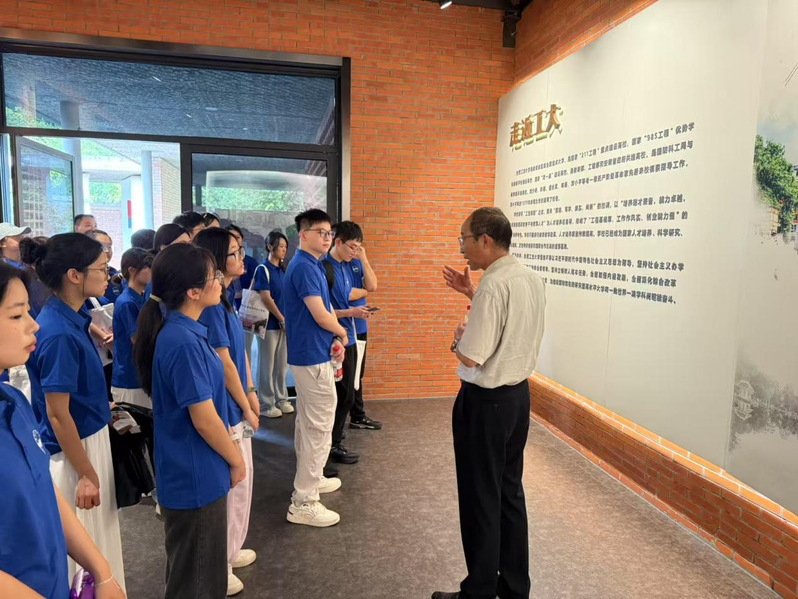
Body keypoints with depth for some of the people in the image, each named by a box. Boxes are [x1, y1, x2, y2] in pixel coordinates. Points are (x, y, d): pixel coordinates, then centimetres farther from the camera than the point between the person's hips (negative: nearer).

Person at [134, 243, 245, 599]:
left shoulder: (180, 331, 2)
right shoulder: (183, 342, -28)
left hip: (191, 471, 9)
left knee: (191, 570, 27)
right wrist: (235, 460, -9)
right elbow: (204, 420, -24)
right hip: (196, 476, -9)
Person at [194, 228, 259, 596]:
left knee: (239, 481, 22)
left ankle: (229, 551, 40)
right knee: (229, 485, 4)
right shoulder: (210, 304, -22)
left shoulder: (224, 298, 7)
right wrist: (246, 408, -11)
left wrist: (251, 393, 10)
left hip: (235, 404, 10)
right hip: (225, 408, -10)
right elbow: (224, 363, -20)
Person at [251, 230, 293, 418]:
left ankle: (281, 399, 24)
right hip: (270, 324, -6)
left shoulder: (283, 270, 11)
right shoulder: (263, 269, -9)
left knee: (282, 364, 12)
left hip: (284, 323, 6)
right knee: (267, 365, 3)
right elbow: (266, 298, -14)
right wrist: (282, 319, -12)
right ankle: (266, 404, 12)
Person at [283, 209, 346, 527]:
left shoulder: (312, 265, 13)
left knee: (307, 422, 20)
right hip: (313, 356, -11)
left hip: (307, 354, 11)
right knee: (319, 427, -5)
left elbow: (324, 310, 15)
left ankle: (310, 478, 36)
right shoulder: (304, 267, -18)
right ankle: (303, 502, 3)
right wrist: (343, 334, -2)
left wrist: (334, 339, 0)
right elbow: (321, 316, -21)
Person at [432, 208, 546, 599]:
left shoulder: (493, 286, -23)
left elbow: (470, 357, -23)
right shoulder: (532, 280, 5)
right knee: (510, 491, 20)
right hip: (518, 395, 9)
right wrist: (471, 293, 12)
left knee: (481, 499, 6)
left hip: (485, 402, -9)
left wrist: (459, 335, -2)